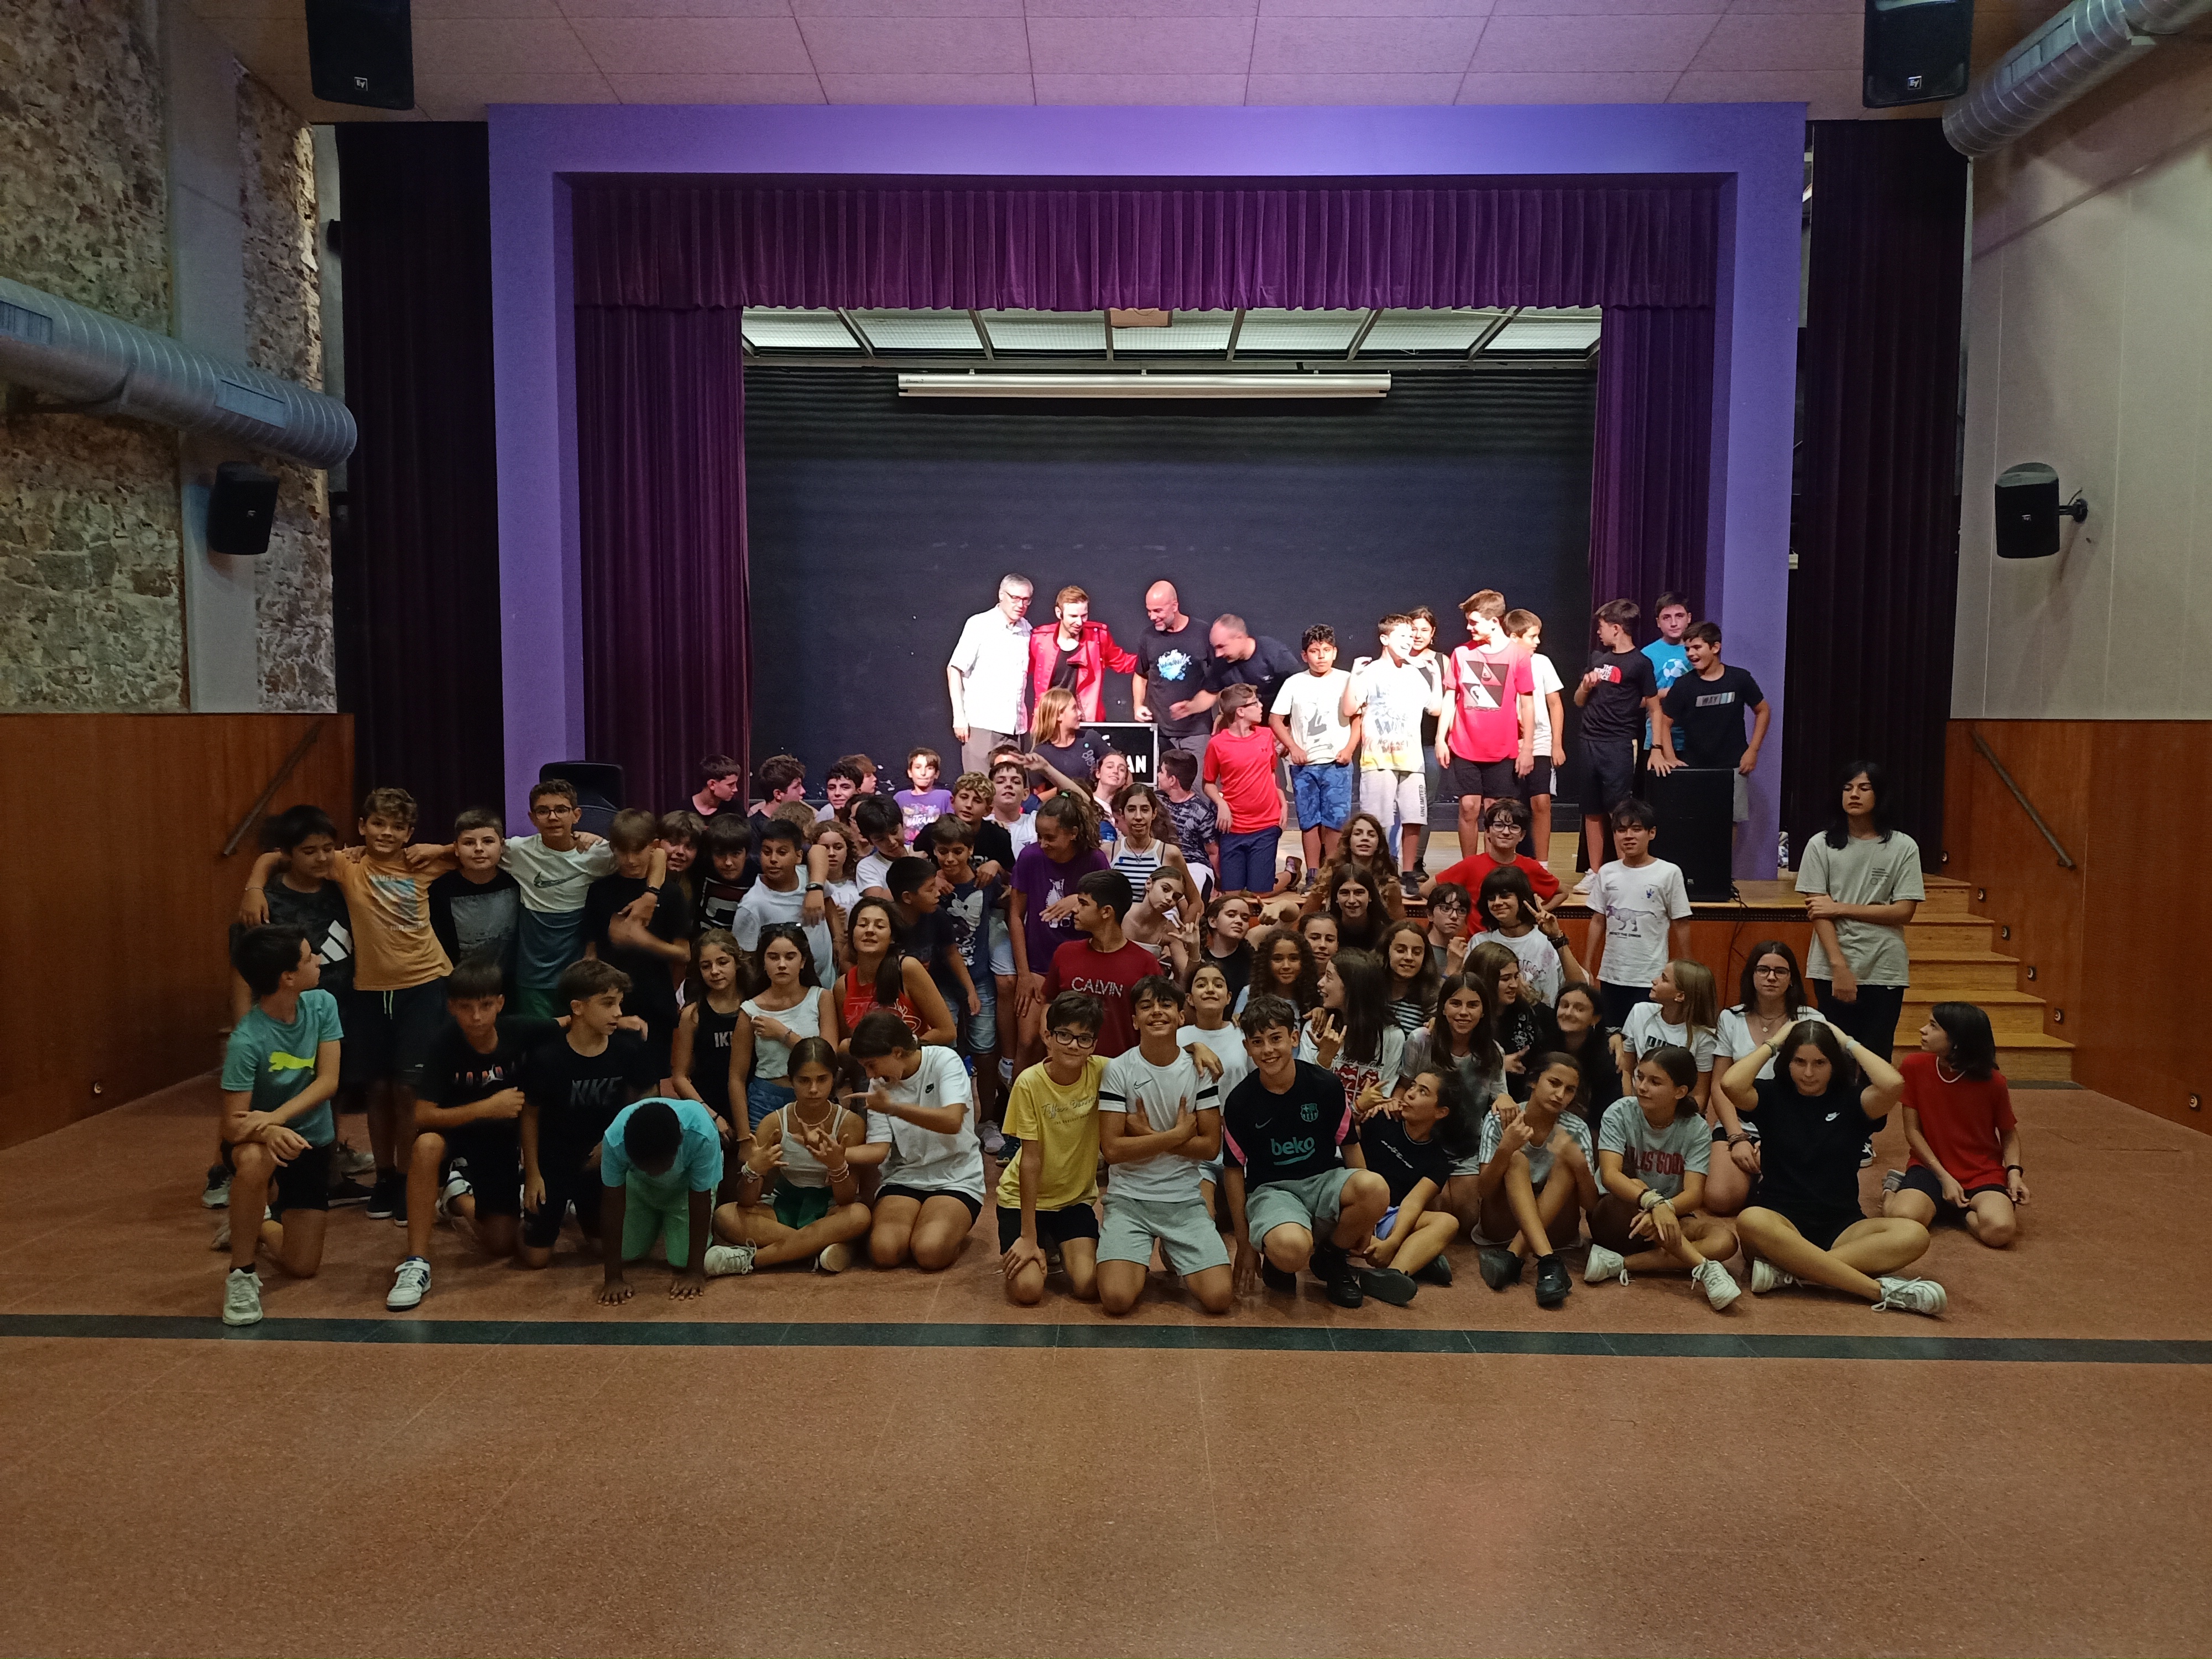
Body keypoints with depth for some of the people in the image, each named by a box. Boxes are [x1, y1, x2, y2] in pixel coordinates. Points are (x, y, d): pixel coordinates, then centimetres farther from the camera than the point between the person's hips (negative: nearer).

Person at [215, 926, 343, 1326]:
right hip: (257, 1139, -4)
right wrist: (267, 1132, -48)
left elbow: (328, 1082, -17)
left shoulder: (322, 1004, -14)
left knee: (302, 1267, 2)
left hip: (311, 1141, 4)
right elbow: (233, 1125, -26)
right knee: (256, 1160, -43)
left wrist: (277, 1117, -33)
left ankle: (258, 1224, 37)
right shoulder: (247, 1041, -27)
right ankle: (241, 1274, -22)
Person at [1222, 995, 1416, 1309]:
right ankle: (1276, 1263, 3)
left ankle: (1330, 1259, -2)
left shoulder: (1326, 1085, -6)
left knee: (1376, 1188, -32)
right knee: (1291, 1249, -39)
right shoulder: (1240, 1102, -8)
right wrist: (1245, 1245, 2)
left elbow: (1349, 1144, 6)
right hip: (1270, 1189, -3)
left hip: (1324, 1180, 3)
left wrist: (1364, 1214, 7)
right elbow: (1233, 1170, 1)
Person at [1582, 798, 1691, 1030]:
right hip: (1611, 976, 4)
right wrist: (1586, 967, 7)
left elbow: (1680, 925, -2)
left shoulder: (1669, 873, -6)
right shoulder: (1607, 873, 4)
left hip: (1651, 978, -4)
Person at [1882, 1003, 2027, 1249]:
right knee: (1903, 1218, -32)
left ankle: (1964, 1210, 2)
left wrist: (2014, 1171, -11)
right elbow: (1912, 1130, -3)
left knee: (2000, 1230, -32)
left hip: (1983, 1173, 0)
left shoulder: (1992, 1081, -9)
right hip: (1931, 1167, 0)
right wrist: (1944, 1177, -12)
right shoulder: (1915, 1066, -7)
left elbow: (2009, 1133, 7)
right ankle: (1898, 1189, 5)